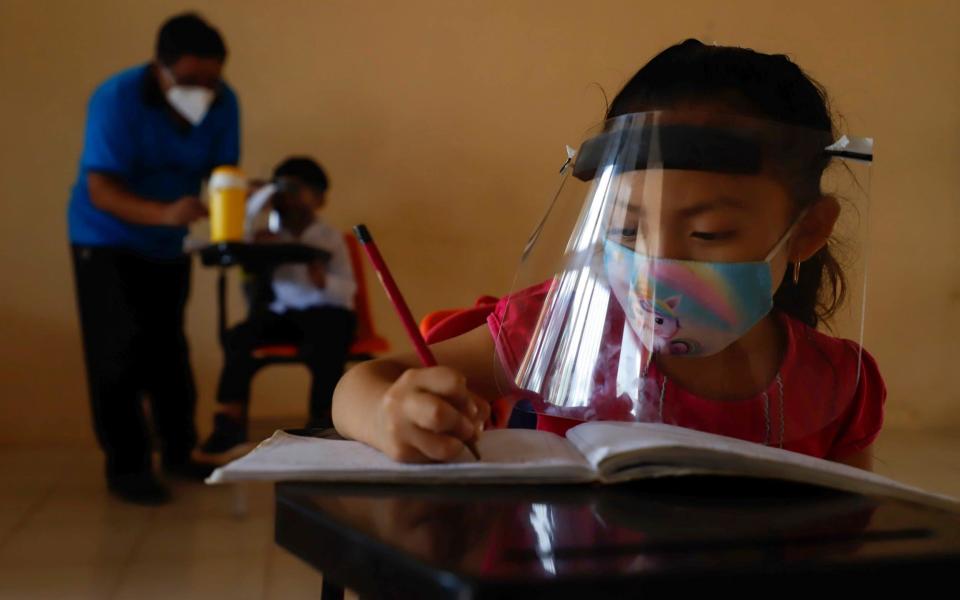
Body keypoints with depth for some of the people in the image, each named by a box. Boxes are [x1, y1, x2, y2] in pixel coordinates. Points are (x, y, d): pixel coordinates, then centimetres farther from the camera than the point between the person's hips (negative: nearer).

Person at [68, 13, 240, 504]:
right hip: (106, 240, -4)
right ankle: (125, 467, 0)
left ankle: (179, 452, 22)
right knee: (120, 350, -8)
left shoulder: (223, 103, -14)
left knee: (169, 348, 11)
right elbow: (101, 190, -32)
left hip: (168, 243, 5)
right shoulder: (116, 99, -28)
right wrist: (165, 213, -49)